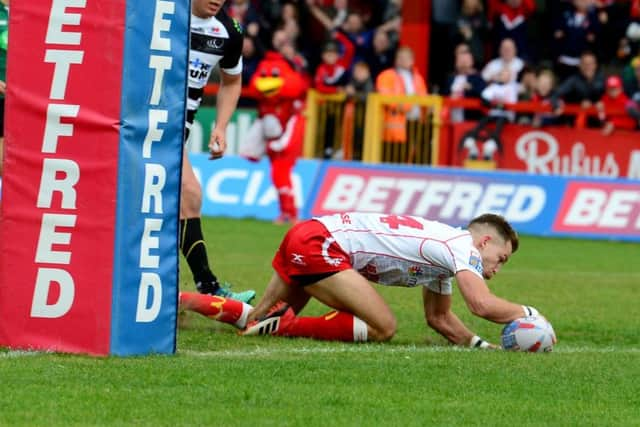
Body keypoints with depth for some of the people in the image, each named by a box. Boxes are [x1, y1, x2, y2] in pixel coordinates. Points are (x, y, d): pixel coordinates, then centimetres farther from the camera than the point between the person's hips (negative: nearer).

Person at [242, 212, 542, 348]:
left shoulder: (446, 249, 19)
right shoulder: (462, 246, -10)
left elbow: (438, 317, 21)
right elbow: (482, 304, -24)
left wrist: (479, 344, 8)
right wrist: (526, 313, -7)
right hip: (317, 244, -10)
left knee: (255, 322, 14)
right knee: (382, 328, -14)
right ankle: (284, 325, -15)